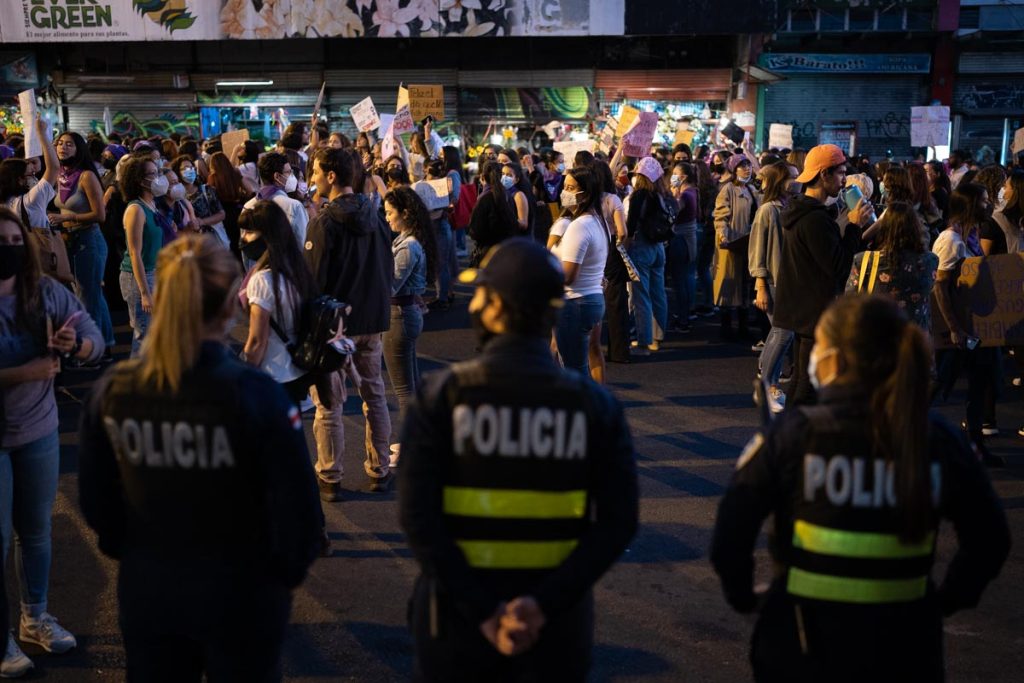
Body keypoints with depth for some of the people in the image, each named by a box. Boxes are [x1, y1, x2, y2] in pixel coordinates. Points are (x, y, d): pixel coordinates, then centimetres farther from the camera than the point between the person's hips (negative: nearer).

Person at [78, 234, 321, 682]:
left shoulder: (112, 391, -11)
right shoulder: (256, 395, -23)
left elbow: (94, 500, 1)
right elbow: (297, 506, -19)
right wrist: (286, 573, 0)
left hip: (145, 590, 3)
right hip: (240, 592, -3)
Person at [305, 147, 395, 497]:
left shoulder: (324, 222, -16)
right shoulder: (375, 216, 3)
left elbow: (313, 280, -16)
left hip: (334, 323, -6)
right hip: (374, 319, 6)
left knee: (329, 403, 4)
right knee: (375, 395, 15)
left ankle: (329, 479, 11)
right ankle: (379, 471, 23)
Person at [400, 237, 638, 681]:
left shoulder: (443, 396, -10)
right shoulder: (594, 404, -5)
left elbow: (418, 516, -16)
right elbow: (618, 522, -10)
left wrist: (482, 611, -15)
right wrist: (544, 604, -14)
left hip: (457, 612, -1)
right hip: (555, 624, 1)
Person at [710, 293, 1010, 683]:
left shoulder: (792, 435, -15)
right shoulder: (939, 441, -8)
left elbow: (730, 534, -14)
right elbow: (990, 539, 0)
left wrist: (742, 596, 3)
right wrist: (947, 600, 13)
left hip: (803, 647, -1)